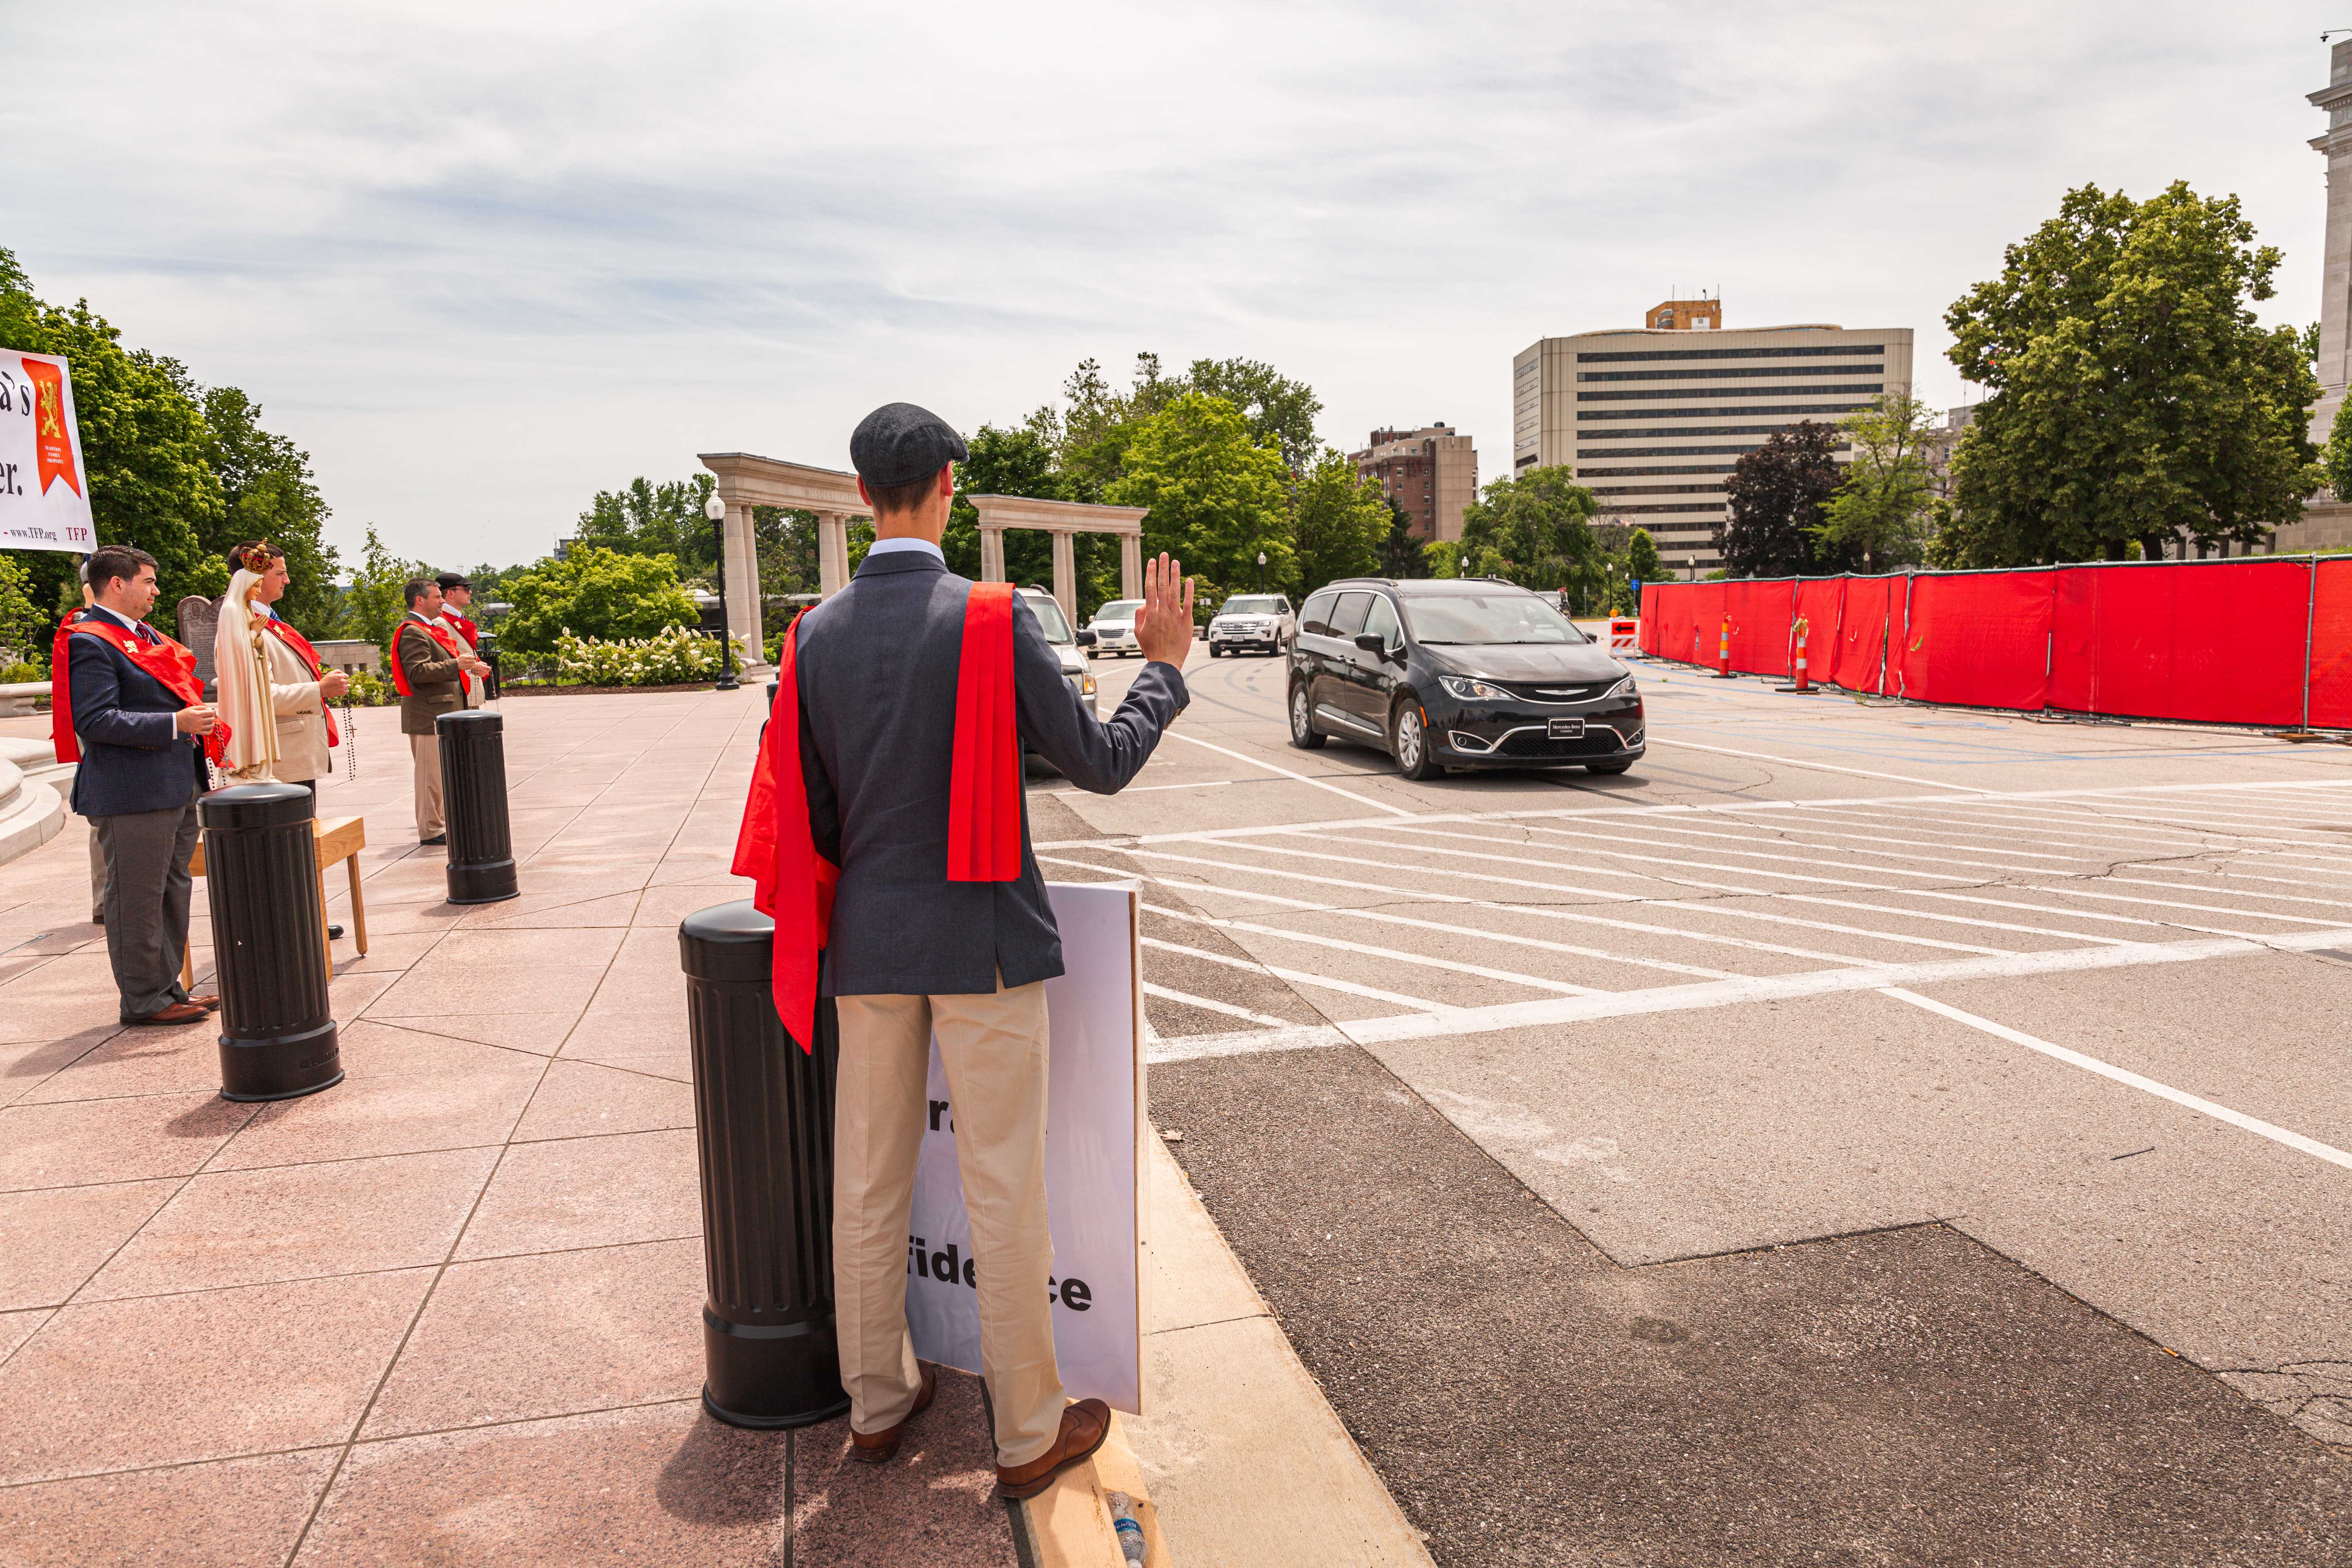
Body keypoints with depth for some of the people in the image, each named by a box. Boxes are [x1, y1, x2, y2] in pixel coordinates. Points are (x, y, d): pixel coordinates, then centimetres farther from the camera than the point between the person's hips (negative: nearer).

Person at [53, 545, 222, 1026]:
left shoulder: (147, 637, 18)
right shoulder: (91, 643, -12)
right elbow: (93, 721, -21)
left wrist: (197, 716, 13)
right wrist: (175, 724, -24)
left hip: (175, 789, 10)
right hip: (133, 797, -10)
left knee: (173, 892, 16)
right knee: (138, 900, -1)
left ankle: (167, 987, 27)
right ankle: (143, 1000, 9)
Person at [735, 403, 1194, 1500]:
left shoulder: (814, 637, 0)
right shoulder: (996, 622, -14)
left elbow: (801, 811, 5)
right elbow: (1101, 763, -8)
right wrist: (1165, 669, 7)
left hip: (867, 944, 5)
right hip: (981, 938, -4)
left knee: (868, 1183, 17)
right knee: (1004, 1190, 6)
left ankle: (876, 1399, 34)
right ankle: (1029, 1430, 20)